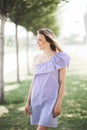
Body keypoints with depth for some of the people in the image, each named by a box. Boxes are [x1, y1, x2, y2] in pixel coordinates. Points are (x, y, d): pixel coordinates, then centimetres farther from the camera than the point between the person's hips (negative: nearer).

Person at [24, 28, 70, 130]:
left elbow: (62, 83, -8)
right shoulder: (37, 59, 11)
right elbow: (34, 81, 14)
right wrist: (28, 102, 11)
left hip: (51, 100, -6)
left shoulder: (58, 58, -6)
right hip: (37, 99, 6)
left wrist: (59, 104, -13)